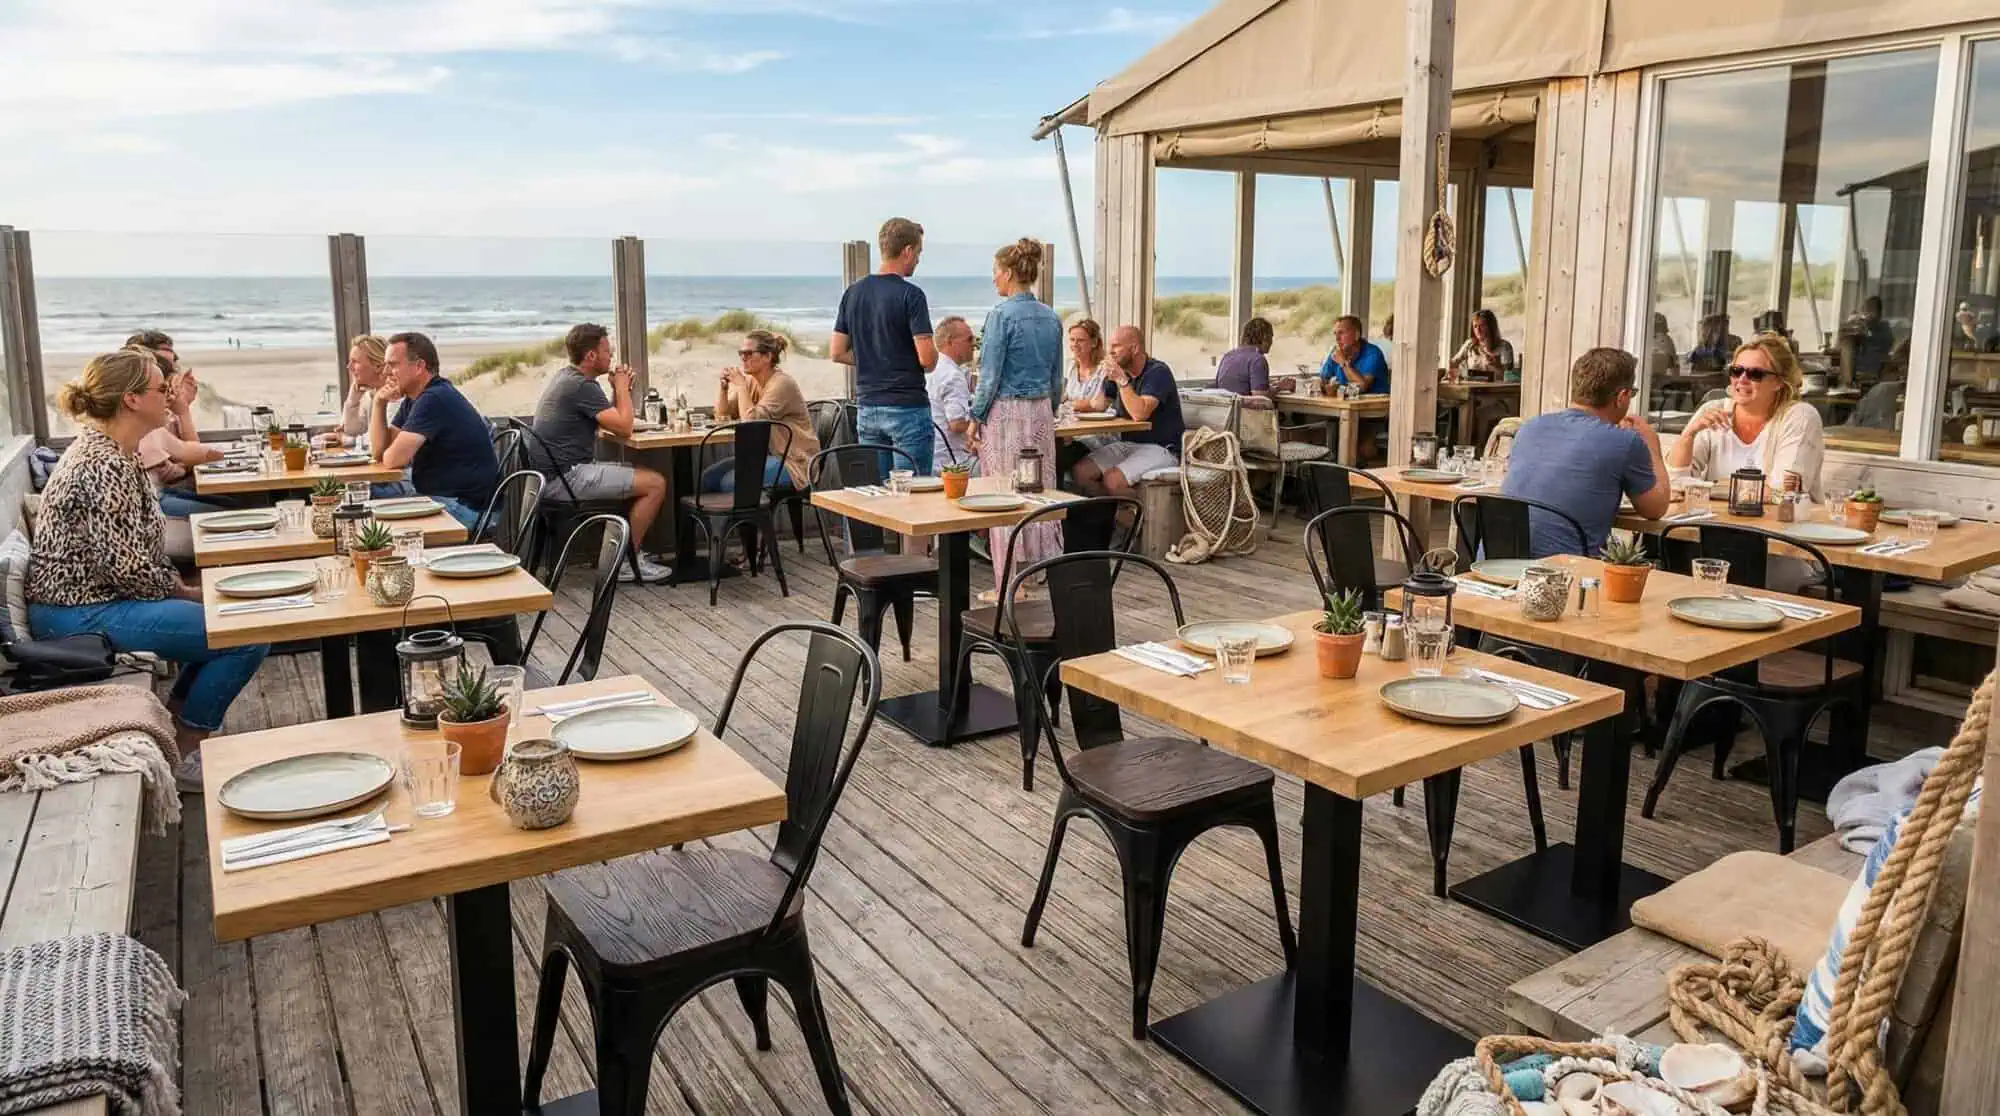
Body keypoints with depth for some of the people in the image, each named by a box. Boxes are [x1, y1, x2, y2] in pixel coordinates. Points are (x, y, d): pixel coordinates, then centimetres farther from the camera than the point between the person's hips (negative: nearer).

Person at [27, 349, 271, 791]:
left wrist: (182, 587, 4)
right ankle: (185, 755, -2)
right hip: (82, 615, -11)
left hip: (85, 600, 11)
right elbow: (127, 567, -26)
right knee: (250, 635, -17)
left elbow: (140, 546, 16)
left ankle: (176, 719, 25)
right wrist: (184, 592, -10)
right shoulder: (107, 466, -22)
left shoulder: (104, 449, 11)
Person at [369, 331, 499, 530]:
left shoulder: (434, 399, -20)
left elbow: (393, 459, -22)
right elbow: (379, 450, 10)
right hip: (434, 494, 10)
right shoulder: (412, 399, 13)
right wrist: (379, 403, 0)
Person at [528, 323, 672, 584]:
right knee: (655, 484, -12)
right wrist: (622, 388, -5)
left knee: (645, 477, 19)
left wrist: (618, 389, 5)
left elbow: (607, 420, 19)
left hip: (556, 472, 11)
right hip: (568, 478, -11)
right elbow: (624, 428, -19)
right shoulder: (582, 386, -18)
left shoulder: (565, 376, 15)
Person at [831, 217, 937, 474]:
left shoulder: (853, 292, 7)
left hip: (867, 407, 6)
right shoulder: (910, 294, -12)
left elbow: (837, 353, 9)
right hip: (907, 407, -6)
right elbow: (927, 358, -16)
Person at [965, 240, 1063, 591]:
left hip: (1005, 414, -7)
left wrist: (975, 419, -5)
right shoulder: (1051, 318, 9)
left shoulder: (1002, 315, -12)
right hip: (1041, 414, 7)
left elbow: (990, 375, -13)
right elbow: (1056, 379, 14)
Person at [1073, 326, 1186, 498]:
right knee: (1080, 472, -10)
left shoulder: (1158, 372, -14)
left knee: (1112, 480, -29)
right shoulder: (1120, 372, 12)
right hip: (1128, 444, 8)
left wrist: (1122, 380, -24)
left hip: (1160, 447, -8)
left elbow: (1140, 413, -27)